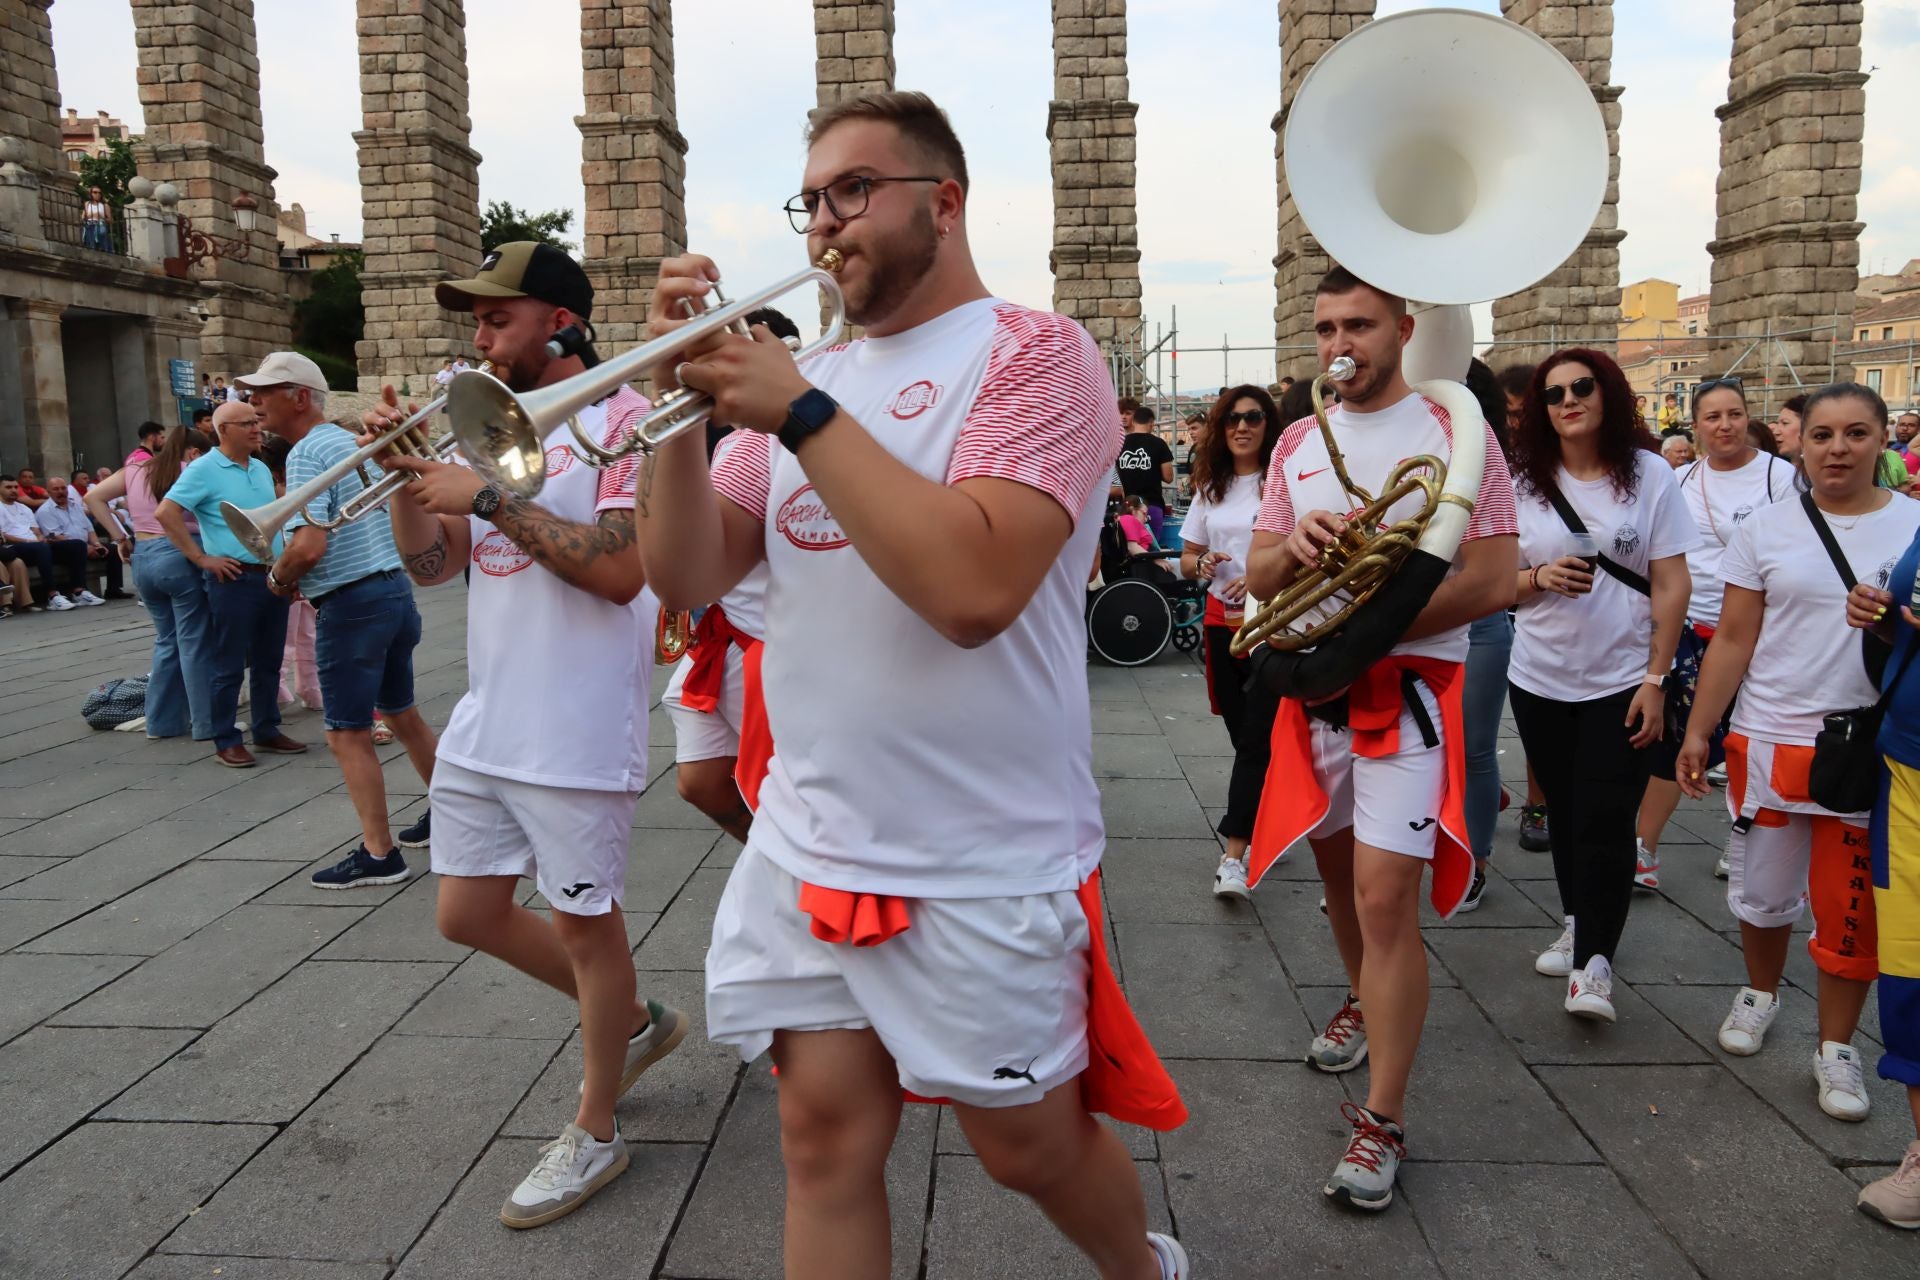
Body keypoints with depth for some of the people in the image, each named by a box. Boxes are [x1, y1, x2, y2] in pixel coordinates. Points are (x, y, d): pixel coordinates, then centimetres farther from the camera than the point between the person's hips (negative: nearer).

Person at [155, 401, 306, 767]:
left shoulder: (262, 469, 15)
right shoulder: (204, 469, -7)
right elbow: (165, 513, -14)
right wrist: (201, 558, -14)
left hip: (272, 577, 7)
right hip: (234, 579, -7)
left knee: (269, 662, 13)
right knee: (230, 666, 0)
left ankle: (267, 731, 23)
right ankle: (226, 741, 8)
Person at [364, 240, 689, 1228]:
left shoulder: (620, 418, -10)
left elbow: (620, 570, -23)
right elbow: (430, 565, 11)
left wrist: (487, 498, -21)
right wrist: (406, 470, -4)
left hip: (577, 732, -8)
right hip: (483, 726, 8)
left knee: (584, 919, 5)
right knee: (469, 913, 15)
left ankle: (594, 1133, 24)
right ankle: (633, 1020, 35)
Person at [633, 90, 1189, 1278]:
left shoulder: (1034, 353, -9)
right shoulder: (812, 376, 9)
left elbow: (975, 587, -26)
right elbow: (689, 577, 4)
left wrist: (799, 412, -22)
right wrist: (684, 393, -9)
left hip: (986, 866, -5)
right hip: (806, 850, 6)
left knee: (1029, 1145, 13)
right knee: (826, 1143, 11)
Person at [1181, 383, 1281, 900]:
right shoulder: (1210, 488, 10)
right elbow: (1186, 560, 14)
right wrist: (1201, 565, -9)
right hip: (1222, 622, 5)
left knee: (1257, 738, -9)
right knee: (1243, 735, 12)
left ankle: (1234, 854, -9)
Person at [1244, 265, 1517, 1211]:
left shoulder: (1453, 430, -5)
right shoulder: (1298, 442, 10)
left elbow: (1494, 580, -11)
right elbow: (1257, 579, 7)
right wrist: (1293, 547, -16)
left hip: (1411, 685, -5)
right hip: (1315, 684, 6)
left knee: (1385, 896, -11)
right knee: (1338, 867, 19)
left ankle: (1384, 1121, -1)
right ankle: (1364, 1003, 45)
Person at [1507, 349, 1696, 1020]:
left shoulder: (1650, 474, -3)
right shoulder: (1523, 481, 2)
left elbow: (1670, 584, -4)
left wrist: (1656, 679, -9)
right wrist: (1540, 577, -16)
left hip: (1621, 682, -3)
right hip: (1540, 681, 3)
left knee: (1604, 821, -7)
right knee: (1563, 813, 13)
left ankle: (1594, 962, -2)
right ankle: (1577, 924, 30)